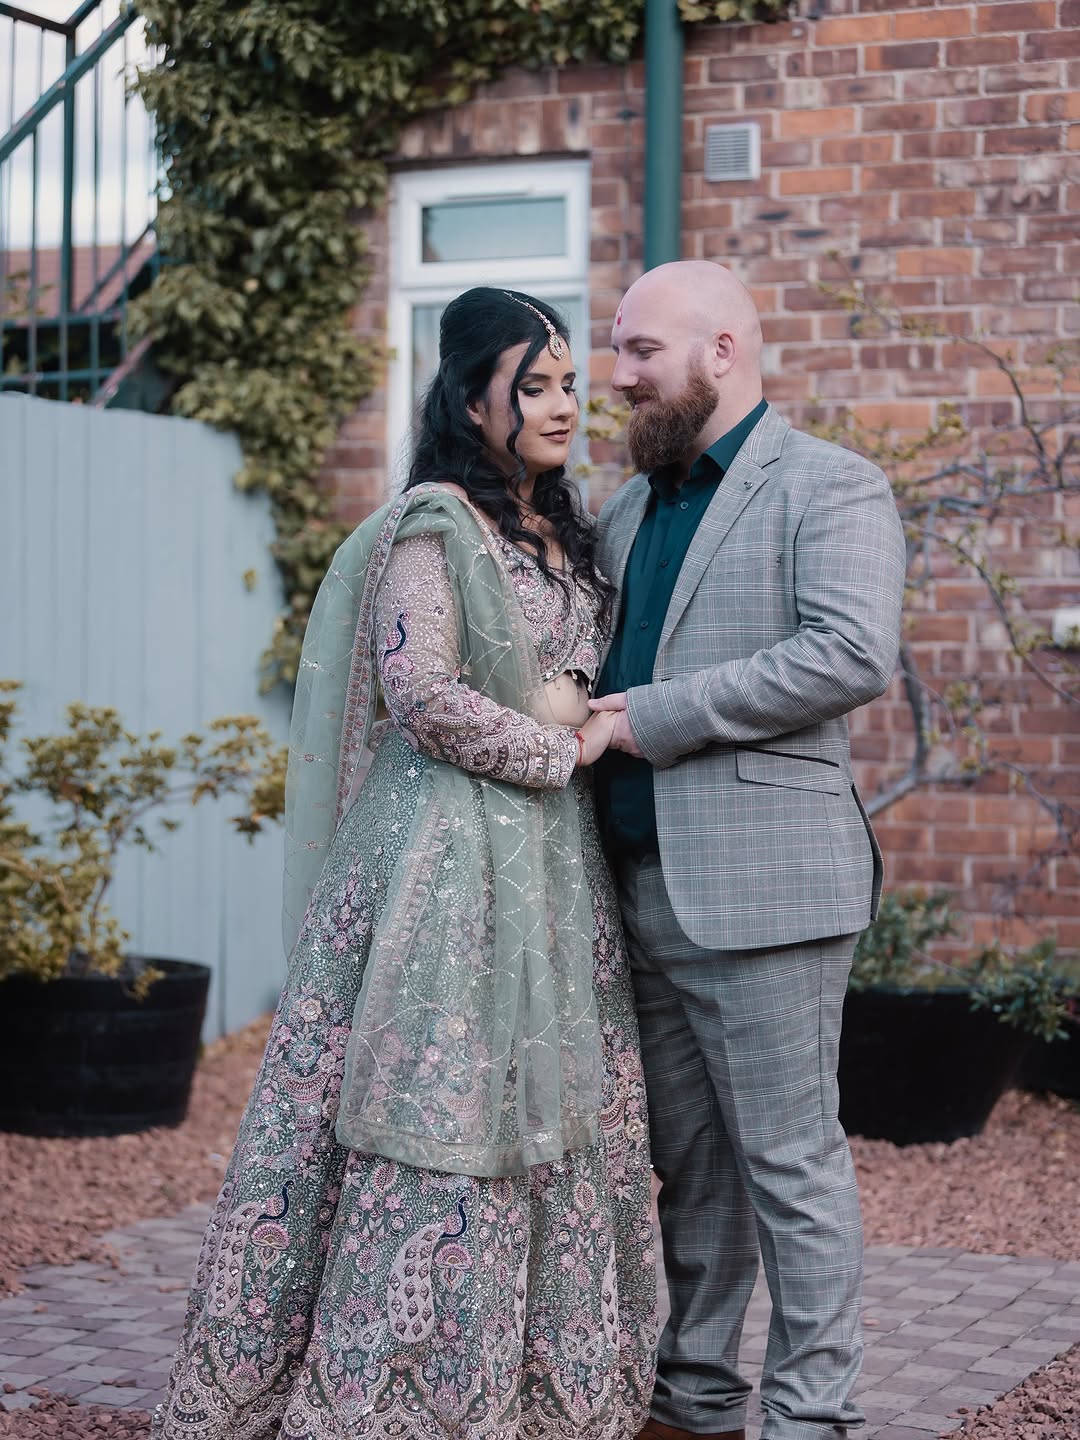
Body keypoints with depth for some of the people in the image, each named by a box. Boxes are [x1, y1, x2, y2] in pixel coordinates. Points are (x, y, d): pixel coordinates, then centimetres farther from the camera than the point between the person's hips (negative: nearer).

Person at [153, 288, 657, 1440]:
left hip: (551, 859, 8)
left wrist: (581, 706, 1)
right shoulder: (433, 524, -9)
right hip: (451, 849, -8)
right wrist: (556, 751, -9)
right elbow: (420, 694, -17)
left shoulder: (561, 532, 16)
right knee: (443, 1097, -5)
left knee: (548, 1102, 8)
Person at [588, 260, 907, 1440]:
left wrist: (658, 715, -17)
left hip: (758, 882, -7)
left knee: (788, 1161, -2)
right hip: (643, 888, 7)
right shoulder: (628, 510, 20)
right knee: (688, 1160, 13)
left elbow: (854, 653, -18)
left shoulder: (830, 489, -4)